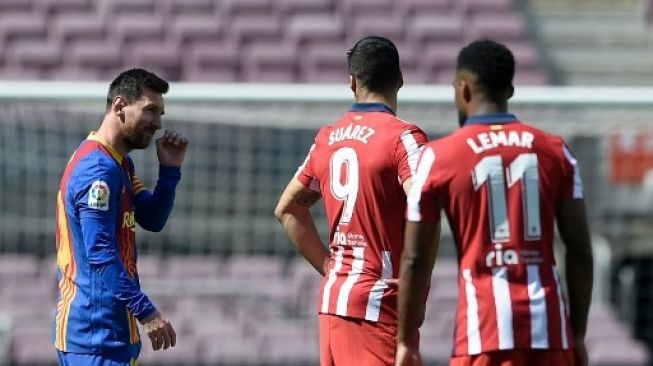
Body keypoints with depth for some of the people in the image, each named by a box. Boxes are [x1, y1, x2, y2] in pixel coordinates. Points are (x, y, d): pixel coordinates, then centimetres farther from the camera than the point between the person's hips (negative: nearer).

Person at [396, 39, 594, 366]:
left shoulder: (438, 158, -1)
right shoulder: (554, 152, 8)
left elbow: (416, 260, -1)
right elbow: (581, 252, 7)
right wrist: (577, 335, 15)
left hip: (485, 326, -3)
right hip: (548, 324, 3)